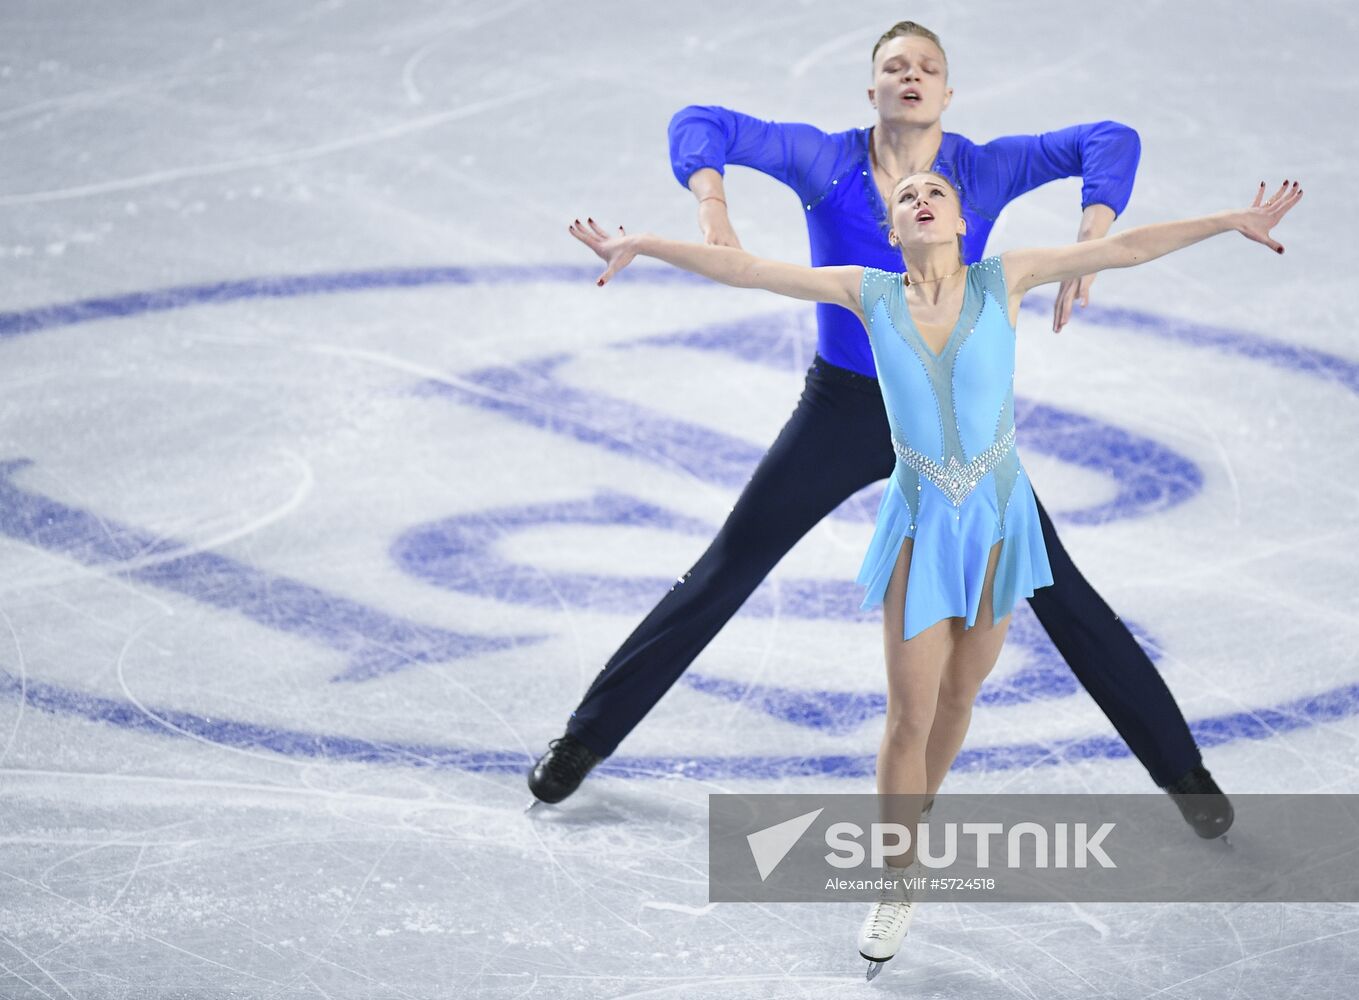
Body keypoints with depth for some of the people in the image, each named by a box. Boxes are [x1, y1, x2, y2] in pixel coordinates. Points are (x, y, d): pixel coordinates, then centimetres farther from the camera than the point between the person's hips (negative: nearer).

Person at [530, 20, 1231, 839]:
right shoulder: (824, 162, -9)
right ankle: (587, 740, 17)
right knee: (723, 578, 4)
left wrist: (1091, 242, -29)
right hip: (841, 410, 0)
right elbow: (701, 125, -11)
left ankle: (1184, 773, 11)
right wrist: (712, 207, -31)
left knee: (1060, 595, 0)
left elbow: (1112, 142, -13)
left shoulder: (983, 172, -9)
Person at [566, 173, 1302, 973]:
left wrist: (1233, 222, -8)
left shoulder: (1002, 280, -6)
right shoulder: (870, 292, -5)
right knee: (910, 712, -4)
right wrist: (643, 245, -10)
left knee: (959, 694, 15)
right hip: (920, 524, -1)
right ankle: (898, 884, 10)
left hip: (997, 521, 1)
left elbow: (1125, 248, -7)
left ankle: (916, 821, 41)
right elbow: (743, 268, -6)